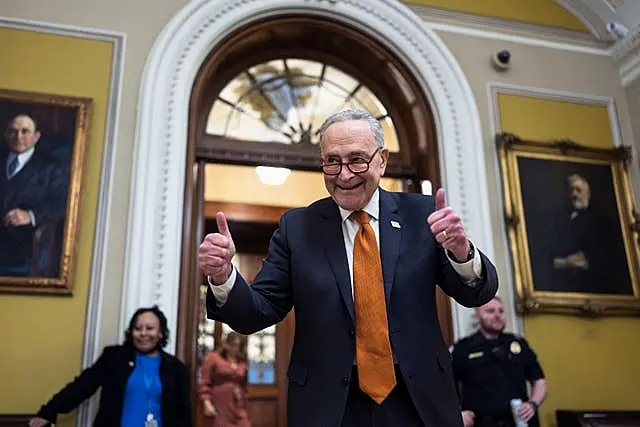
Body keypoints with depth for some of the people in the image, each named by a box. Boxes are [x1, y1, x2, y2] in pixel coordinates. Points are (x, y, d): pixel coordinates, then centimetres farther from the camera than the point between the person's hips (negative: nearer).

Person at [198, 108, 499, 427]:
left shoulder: (421, 214, -3)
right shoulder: (296, 227, -3)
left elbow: (476, 294, -4)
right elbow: (258, 313, -3)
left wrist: (461, 252, -26)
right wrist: (223, 276, -24)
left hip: (419, 402, 1)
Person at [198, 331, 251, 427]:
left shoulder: (242, 364, 12)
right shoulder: (212, 358, 0)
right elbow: (204, 383, -4)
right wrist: (207, 403, -14)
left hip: (237, 409, 4)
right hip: (218, 408, -4)